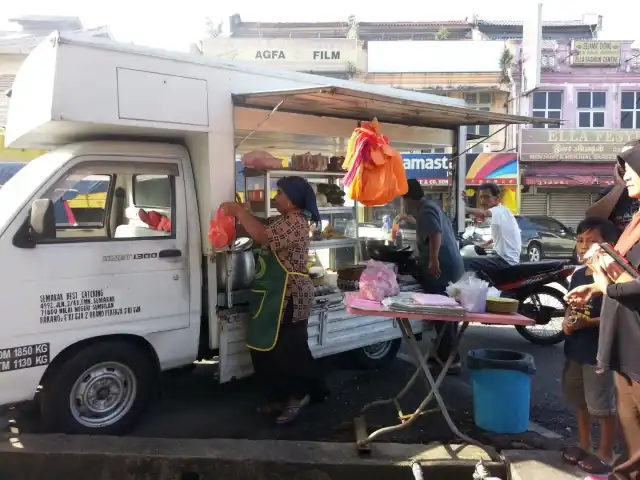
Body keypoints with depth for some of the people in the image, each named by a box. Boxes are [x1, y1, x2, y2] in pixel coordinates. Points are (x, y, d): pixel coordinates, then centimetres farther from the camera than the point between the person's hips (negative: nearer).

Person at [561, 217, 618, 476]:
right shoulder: (577, 275, 8)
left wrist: (588, 322, -25)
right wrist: (567, 321, -1)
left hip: (600, 351, -8)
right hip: (575, 348, 8)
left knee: (603, 405, 5)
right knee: (579, 400, 20)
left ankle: (605, 454, 21)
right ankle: (584, 445, 37)